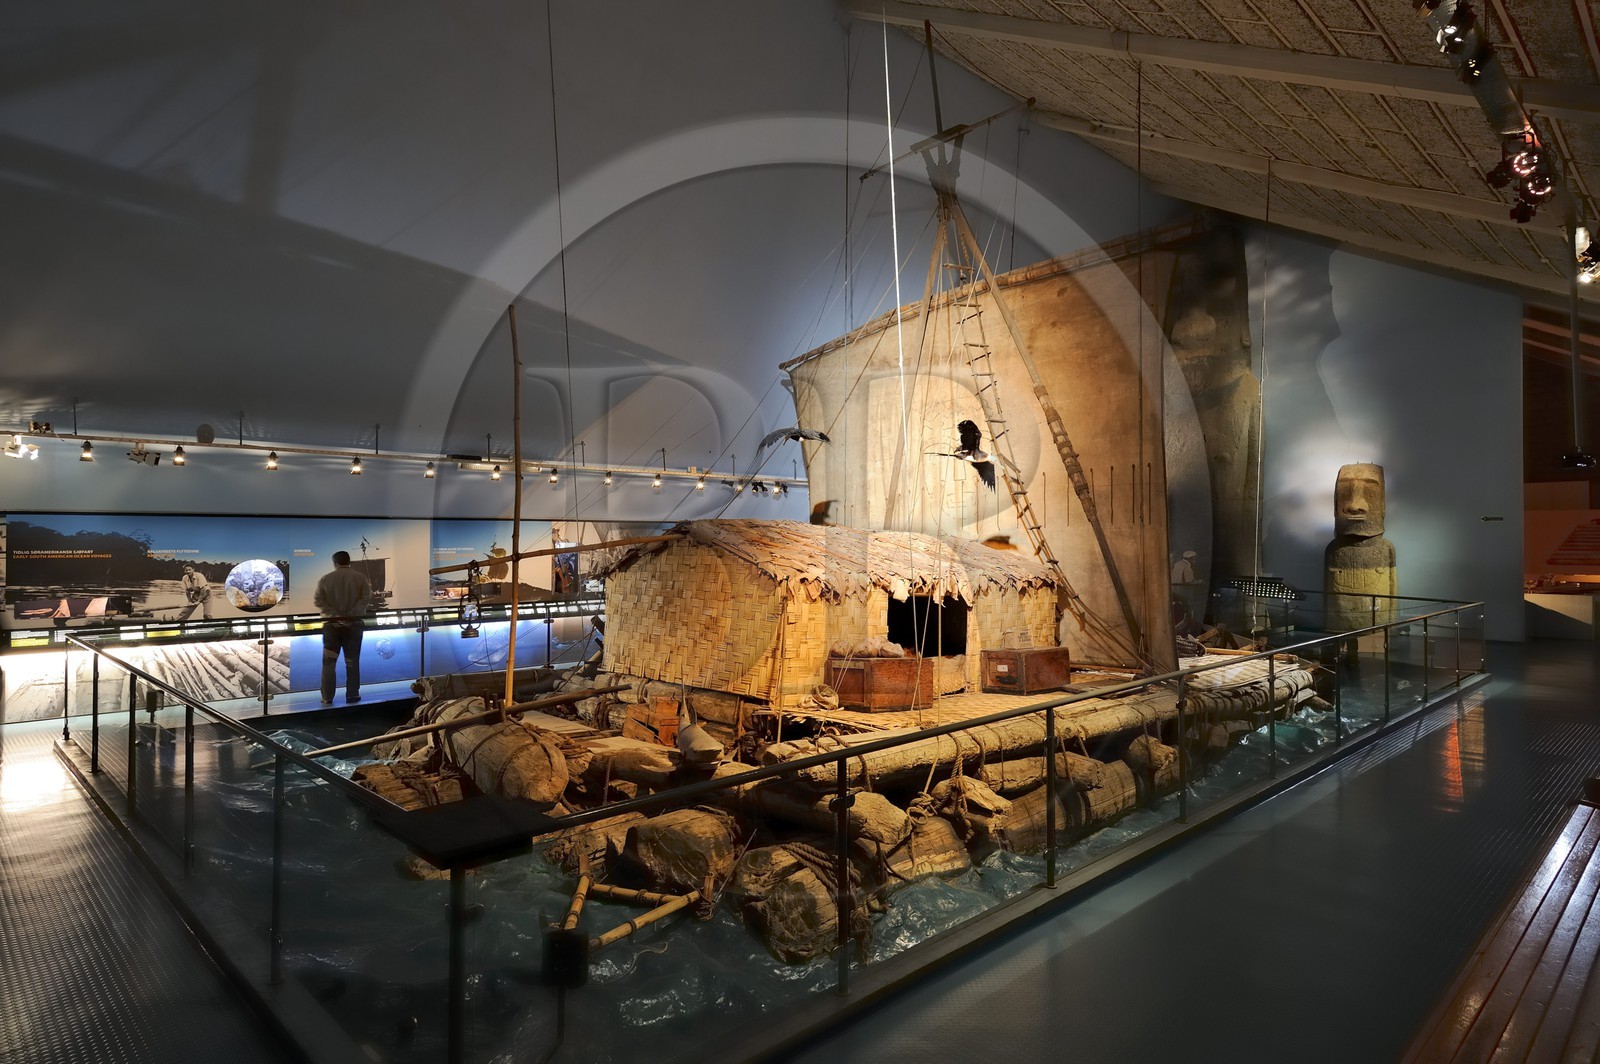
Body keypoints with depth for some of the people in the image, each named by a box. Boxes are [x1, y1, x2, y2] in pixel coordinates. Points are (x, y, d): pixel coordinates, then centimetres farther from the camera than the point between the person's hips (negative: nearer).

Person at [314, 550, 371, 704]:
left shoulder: (325, 578, 2)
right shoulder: (360, 577, -1)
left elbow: (318, 600, -7)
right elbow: (366, 597, -12)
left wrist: (334, 614, -13)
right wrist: (351, 614, -16)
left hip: (332, 623, 0)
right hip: (354, 623, 0)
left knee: (329, 662, 6)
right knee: (352, 661, 5)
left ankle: (327, 697, 5)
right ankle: (352, 695, 5)